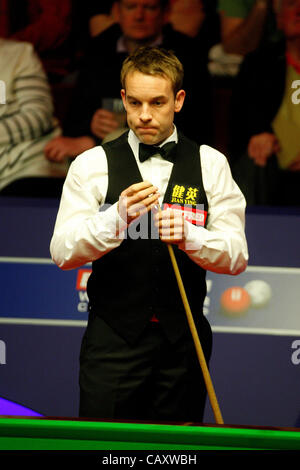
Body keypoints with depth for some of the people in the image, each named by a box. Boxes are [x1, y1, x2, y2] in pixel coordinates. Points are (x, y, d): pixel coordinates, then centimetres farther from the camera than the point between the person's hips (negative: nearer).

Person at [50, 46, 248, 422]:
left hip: (183, 338, 2)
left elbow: (236, 256, -1)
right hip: (113, 337, -1)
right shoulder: (92, 165, 2)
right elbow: (62, 252, -7)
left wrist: (189, 236, -22)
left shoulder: (211, 164, 5)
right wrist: (117, 218, -24)